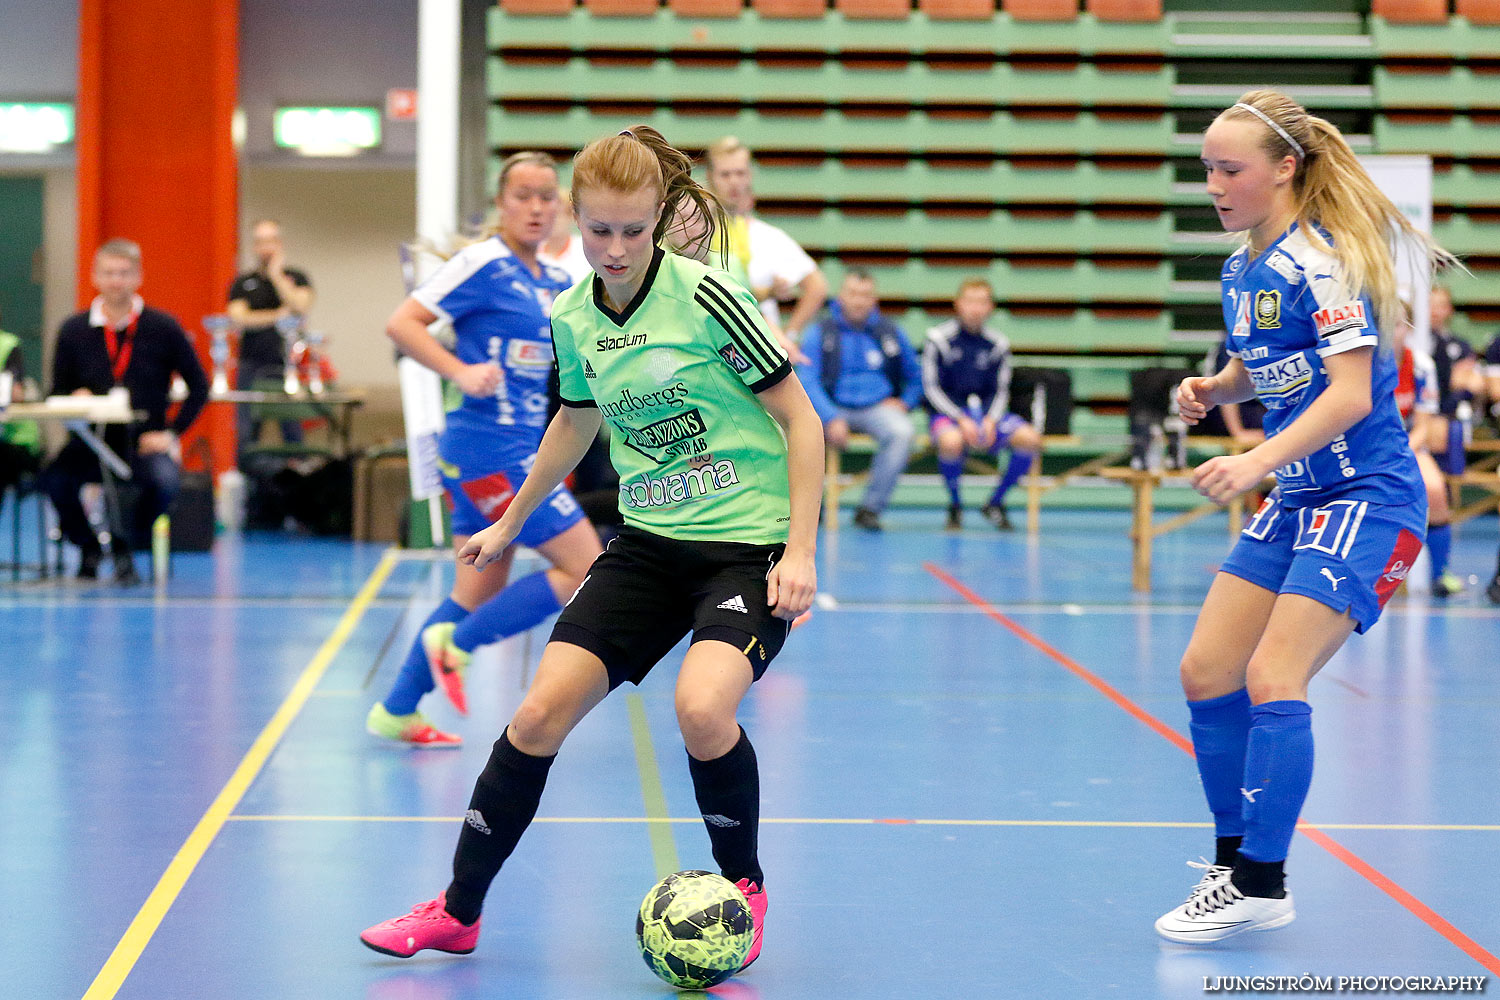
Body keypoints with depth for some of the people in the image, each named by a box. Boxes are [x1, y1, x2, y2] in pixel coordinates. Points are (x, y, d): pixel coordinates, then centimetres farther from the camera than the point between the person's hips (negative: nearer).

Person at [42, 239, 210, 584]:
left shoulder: (163, 328, 0)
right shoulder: (73, 330, 4)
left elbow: (199, 387, 6)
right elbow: (57, 392, 11)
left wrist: (171, 432, -4)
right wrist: (75, 401, -12)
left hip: (145, 442, -1)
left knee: (165, 480, -34)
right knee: (54, 480, -30)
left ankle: (123, 546, 0)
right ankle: (87, 546, 4)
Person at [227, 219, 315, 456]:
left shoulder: (296, 278, 8)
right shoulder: (242, 283, 12)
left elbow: (301, 308, -10)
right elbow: (238, 319, -2)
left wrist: (276, 274, -6)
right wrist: (278, 315, -8)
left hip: (287, 365, -1)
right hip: (252, 365, 1)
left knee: (293, 433, -3)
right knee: (246, 437, -2)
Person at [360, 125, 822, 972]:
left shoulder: (705, 297, -15)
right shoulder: (573, 317, 2)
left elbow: (801, 419, -10)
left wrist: (801, 551, -17)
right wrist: (511, 521, 30)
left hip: (749, 544, -5)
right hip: (650, 543, 5)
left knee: (702, 708, -28)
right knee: (542, 711, -5)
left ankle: (745, 885, 0)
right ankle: (459, 911, 11)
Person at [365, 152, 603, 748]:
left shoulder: (557, 284, 13)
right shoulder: (482, 266, -10)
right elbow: (401, 324, -14)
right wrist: (461, 371, -27)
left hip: (518, 452, 8)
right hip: (488, 448, -8)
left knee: (479, 596, 12)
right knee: (588, 569, -10)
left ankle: (396, 712, 19)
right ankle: (456, 645, -3)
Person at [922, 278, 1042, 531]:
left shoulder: (998, 343, 5)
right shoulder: (938, 338, -4)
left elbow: (1001, 391, 8)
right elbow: (931, 387, -6)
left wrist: (991, 421, -12)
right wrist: (961, 420, -18)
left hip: (987, 414, 3)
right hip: (948, 413, -3)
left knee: (1030, 439, -22)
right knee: (952, 442, -39)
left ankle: (995, 503, -1)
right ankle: (955, 507, -10)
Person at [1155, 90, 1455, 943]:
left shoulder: (1320, 260, -17)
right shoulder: (1241, 270, 9)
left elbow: (1351, 392, -25)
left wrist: (1260, 461, -35)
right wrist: (1213, 389, 2)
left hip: (1367, 496, -9)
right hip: (1299, 498, 9)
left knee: (1271, 678, -18)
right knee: (1206, 674, 5)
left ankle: (1263, 886, -9)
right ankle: (1234, 867, 16)